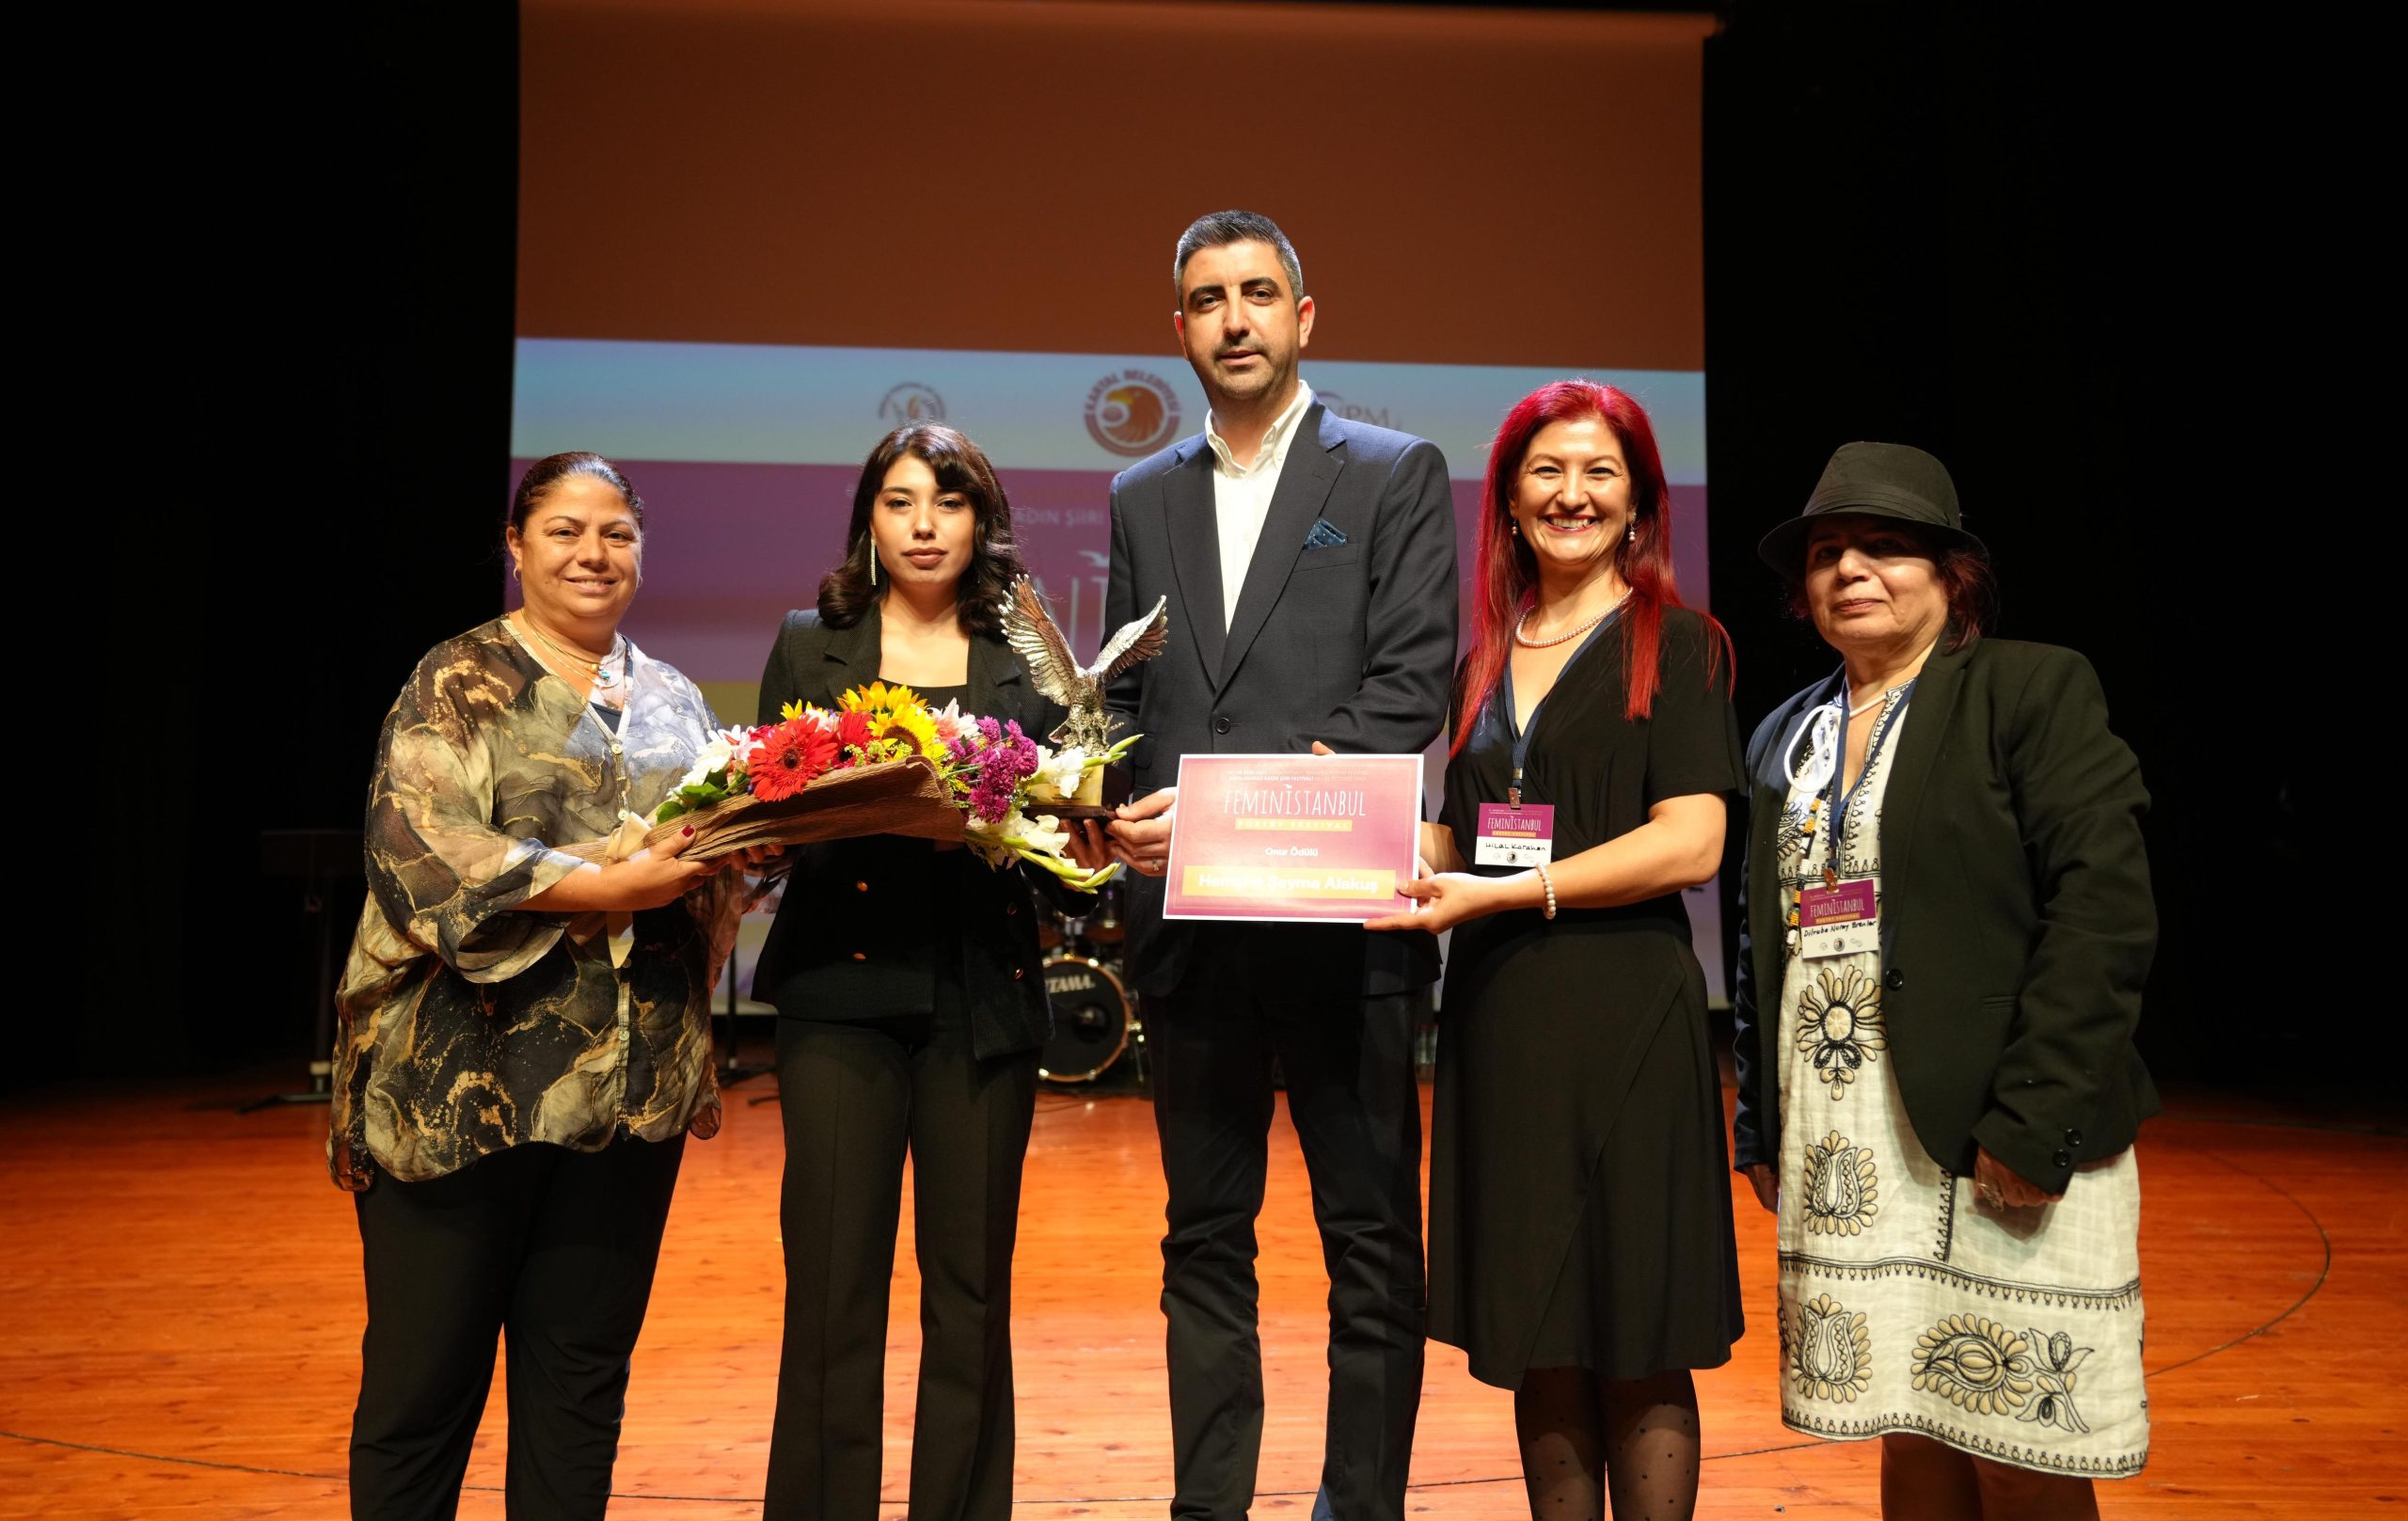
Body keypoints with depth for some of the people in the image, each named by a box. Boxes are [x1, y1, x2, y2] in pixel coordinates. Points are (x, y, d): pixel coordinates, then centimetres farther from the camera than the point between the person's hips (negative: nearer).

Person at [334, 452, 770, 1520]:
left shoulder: (676, 702, 16)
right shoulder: (461, 680, 1)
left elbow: (719, 857, 17)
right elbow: (415, 839, -13)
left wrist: (735, 856, -7)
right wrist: (603, 887, -21)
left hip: (630, 1086, 5)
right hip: (466, 1079, -4)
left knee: (582, 1374, 10)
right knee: (425, 1367, 2)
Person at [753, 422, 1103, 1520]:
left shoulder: (1026, 660, 11)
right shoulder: (808, 645, 11)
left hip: (983, 996, 1)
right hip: (846, 987, 0)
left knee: (971, 1294, 6)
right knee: (833, 1289, -2)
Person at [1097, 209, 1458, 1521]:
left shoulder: (1396, 475, 2)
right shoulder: (1142, 498, 16)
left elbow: (1410, 689, -8)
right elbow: (1126, 700, 14)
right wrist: (1123, 810, -7)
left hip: (1341, 919, -4)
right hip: (1190, 922, 4)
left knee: (1372, 1243, 4)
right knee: (1205, 1242, 12)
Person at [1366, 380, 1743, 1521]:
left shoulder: (1676, 644, -1)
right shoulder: (1484, 664, 15)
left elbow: (1690, 842, -12)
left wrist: (1505, 896, -18)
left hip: (1625, 1020, -5)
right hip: (1498, 1027, 5)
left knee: (1637, 1353, 3)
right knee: (1537, 1349, 11)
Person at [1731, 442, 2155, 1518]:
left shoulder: (2034, 689, -2)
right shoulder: (1786, 739, 16)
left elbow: (2105, 909, -11)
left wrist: (2034, 1119, -18)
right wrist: (1761, 1130, 11)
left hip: (1997, 1144, -5)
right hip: (1839, 1145, 5)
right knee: (1907, 1430, 11)